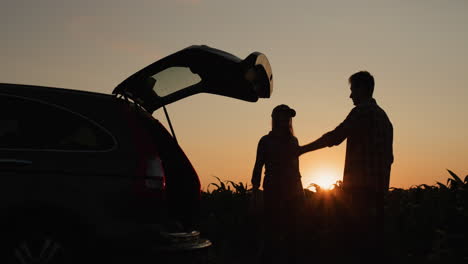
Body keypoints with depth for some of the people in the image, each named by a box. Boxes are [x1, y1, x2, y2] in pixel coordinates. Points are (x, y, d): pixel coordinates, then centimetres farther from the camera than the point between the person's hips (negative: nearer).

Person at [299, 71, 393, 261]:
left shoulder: (362, 111, -7)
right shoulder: (383, 116, 20)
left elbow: (334, 137, -14)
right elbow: (388, 156, 20)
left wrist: (303, 149, -8)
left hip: (360, 184, -9)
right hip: (379, 186, 9)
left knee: (358, 233, -8)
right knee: (374, 234, 10)